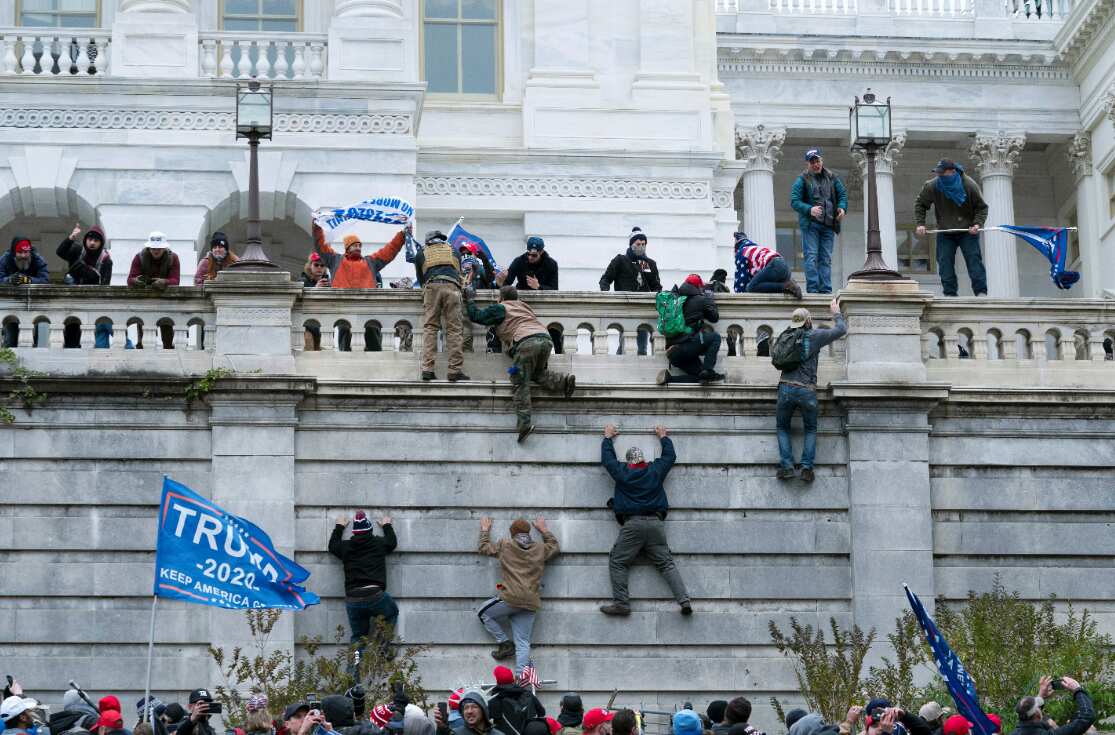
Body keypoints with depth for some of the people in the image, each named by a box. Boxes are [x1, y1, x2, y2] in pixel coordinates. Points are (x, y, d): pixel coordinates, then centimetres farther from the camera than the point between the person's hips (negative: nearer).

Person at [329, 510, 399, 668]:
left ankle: (356, 660, -11)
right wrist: (387, 525, 45)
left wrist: (339, 527, 45)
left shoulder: (346, 547, 8)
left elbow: (332, 546, 31)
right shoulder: (379, 543, 5)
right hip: (375, 595, -2)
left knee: (358, 635, 16)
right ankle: (384, 644, 8)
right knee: (392, 612, 28)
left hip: (352, 600, 2)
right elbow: (392, 542, 28)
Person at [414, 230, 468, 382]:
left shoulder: (422, 253, 25)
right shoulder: (454, 251, 28)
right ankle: (456, 371, -11)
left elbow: (420, 278, 30)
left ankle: (427, 369, -12)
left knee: (429, 328, 0)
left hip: (431, 287, 0)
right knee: (454, 330, -3)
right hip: (452, 287, 0)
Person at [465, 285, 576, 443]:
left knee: (521, 382, -4)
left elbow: (476, 316, 19)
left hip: (527, 341, -6)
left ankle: (524, 422, -17)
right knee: (538, 373, 26)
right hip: (546, 339, 6)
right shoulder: (524, 306, 35)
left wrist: (470, 299, 34)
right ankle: (563, 381, 0)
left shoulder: (500, 308, 16)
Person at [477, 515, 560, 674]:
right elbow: (554, 545, 34)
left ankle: (505, 643, 12)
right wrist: (543, 530, 43)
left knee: (483, 613, 20)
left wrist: (485, 530, 35)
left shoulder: (505, 545, 4)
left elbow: (484, 548, 20)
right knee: (523, 643, 4)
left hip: (510, 598, -4)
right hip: (530, 604, 4)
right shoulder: (541, 550, 12)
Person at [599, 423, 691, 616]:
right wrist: (663, 437, 45)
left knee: (617, 562, 3)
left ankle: (621, 602, -9)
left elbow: (607, 457, 26)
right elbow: (670, 456, 30)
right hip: (656, 523, 3)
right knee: (666, 563, 2)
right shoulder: (655, 470, 11)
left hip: (631, 524, -3)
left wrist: (608, 437, 42)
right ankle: (684, 600, -10)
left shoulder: (622, 472, 8)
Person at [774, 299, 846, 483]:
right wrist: (836, 313, 25)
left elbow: (773, 353, 24)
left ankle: (786, 466, 1)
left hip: (786, 388, 1)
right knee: (810, 429, 17)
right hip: (807, 390, -1)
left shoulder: (785, 336, 8)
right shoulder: (815, 336, 0)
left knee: (782, 428, 17)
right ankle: (807, 467, 2)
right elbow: (841, 330, 9)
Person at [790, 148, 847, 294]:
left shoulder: (832, 178, 11)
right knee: (811, 257, -9)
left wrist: (842, 208, -4)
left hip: (828, 225, 4)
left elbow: (842, 194, 17)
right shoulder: (802, 179, -2)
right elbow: (794, 201, -7)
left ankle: (825, 290, 7)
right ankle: (812, 289, -10)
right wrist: (809, 210, -24)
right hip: (810, 224, -4)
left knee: (826, 259, 5)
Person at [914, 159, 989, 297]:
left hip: (967, 232, -2)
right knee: (945, 263, -5)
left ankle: (981, 292, -8)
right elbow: (920, 204, 5)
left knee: (974, 259, -9)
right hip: (945, 233, 2)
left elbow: (982, 207, -3)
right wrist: (920, 224, -8)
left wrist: (977, 224, -20)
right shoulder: (932, 186, -10)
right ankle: (950, 294, -1)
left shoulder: (969, 186, -13)